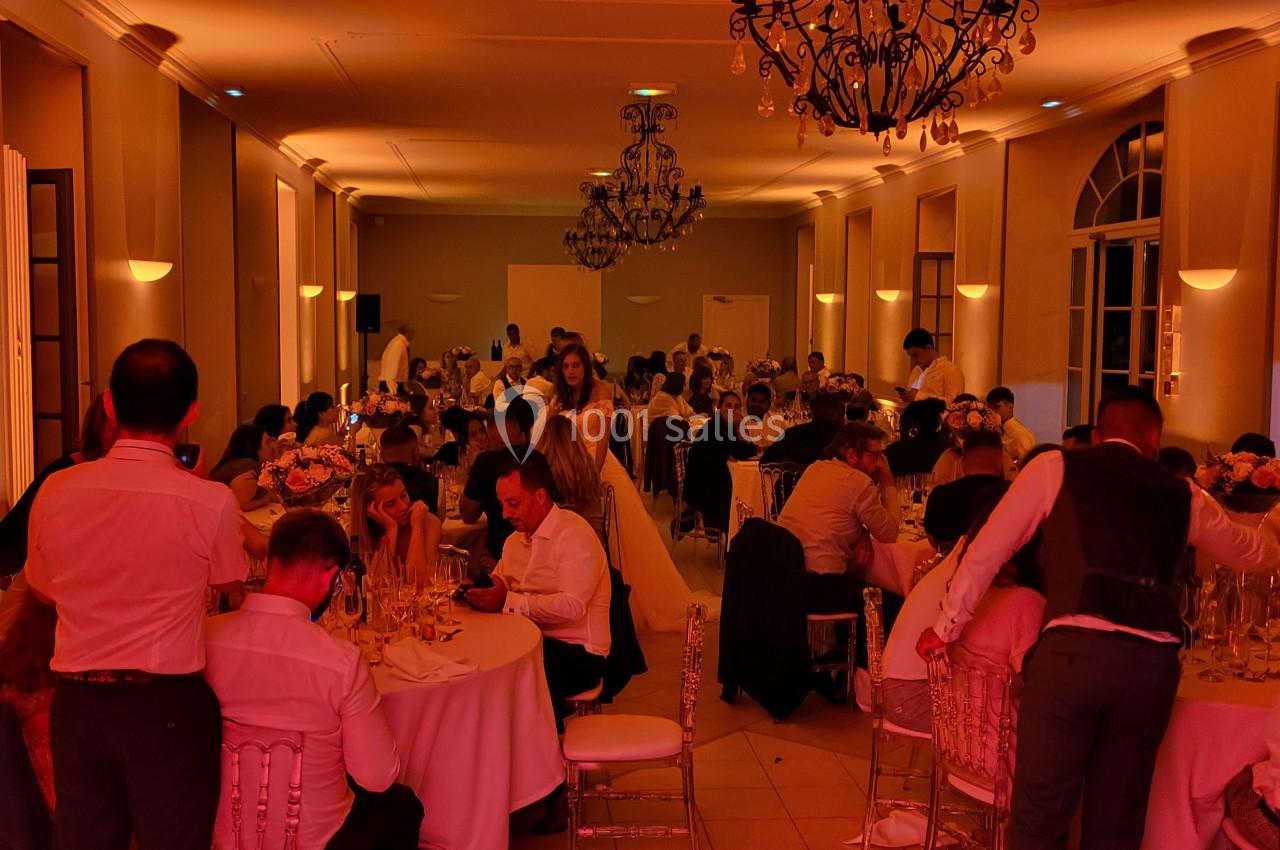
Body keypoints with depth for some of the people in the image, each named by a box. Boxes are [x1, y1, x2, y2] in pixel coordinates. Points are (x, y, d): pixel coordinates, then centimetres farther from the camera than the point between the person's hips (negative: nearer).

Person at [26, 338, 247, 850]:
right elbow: (230, 582, 5)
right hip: (168, 704, -3)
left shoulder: (56, 491, -4)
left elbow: (44, 588, 12)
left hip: (76, 700, 3)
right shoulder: (210, 502, -16)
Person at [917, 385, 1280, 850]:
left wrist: (945, 628, 18)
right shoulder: (1182, 495, 18)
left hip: (1073, 650, -3)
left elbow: (987, 550, 9)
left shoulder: (1056, 468, 9)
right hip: (1154, 660, 4)